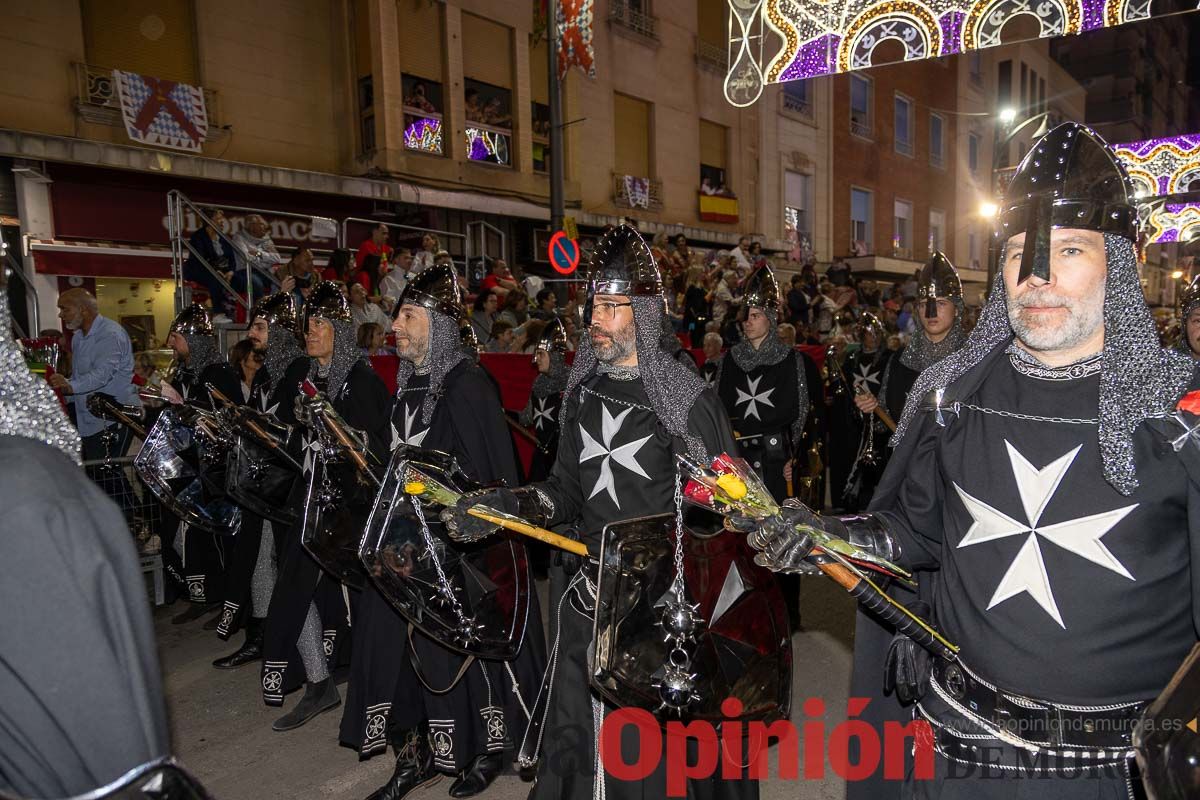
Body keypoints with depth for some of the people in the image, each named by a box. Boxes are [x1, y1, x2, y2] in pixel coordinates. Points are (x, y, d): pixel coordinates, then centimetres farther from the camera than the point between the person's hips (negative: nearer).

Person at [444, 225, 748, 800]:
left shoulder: (685, 395, -9)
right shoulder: (583, 391, 7)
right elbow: (566, 488, 10)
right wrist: (506, 504, -6)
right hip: (586, 588, 5)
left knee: (653, 739, 7)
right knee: (579, 728, 15)